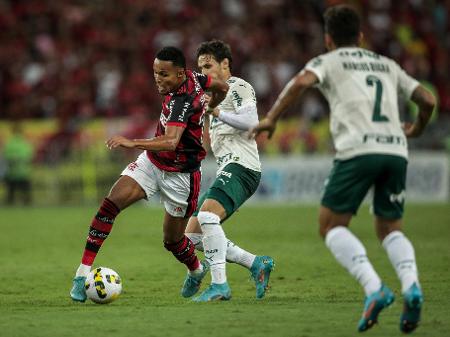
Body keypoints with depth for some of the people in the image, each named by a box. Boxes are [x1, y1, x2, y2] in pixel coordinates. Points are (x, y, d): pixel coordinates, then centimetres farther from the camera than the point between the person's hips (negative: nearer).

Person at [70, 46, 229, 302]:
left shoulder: (183, 102, -30)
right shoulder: (192, 77, -6)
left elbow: (171, 142, -45)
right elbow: (223, 88, 11)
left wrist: (132, 143, -56)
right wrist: (206, 111, 26)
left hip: (180, 175, -7)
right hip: (151, 162, 7)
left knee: (173, 240, 8)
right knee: (110, 205, -15)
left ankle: (197, 271, 43)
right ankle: (83, 274, -16)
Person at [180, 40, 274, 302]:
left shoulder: (238, 87, -2)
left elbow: (250, 121, -19)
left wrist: (217, 112, -22)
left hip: (240, 166, -10)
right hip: (227, 170, 10)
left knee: (207, 216, -31)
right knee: (193, 236, 3)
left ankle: (219, 285, -31)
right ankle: (257, 264, 10)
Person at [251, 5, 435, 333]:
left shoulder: (328, 61, 14)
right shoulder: (387, 65, 27)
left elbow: (302, 81, -7)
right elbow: (428, 99, 24)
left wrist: (271, 118, 0)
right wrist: (416, 129, 43)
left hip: (358, 149, -4)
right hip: (396, 150, 4)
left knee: (331, 225, 7)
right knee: (390, 229, 18)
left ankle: (375, 289, -14)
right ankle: (411, 286, -11)